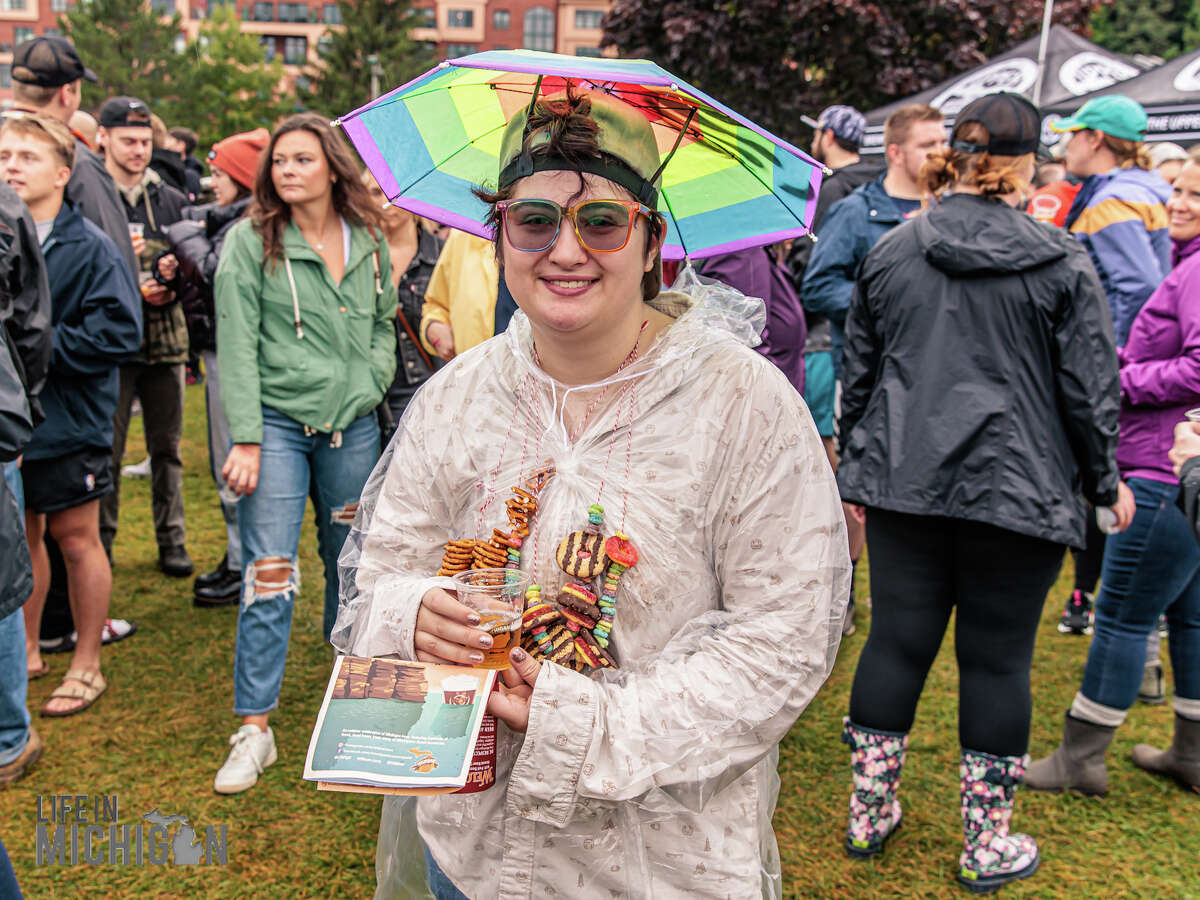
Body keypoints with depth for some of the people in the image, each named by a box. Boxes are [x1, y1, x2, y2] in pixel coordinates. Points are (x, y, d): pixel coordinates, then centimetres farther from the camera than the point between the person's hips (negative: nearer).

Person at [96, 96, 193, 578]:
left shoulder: (170, 200, 10)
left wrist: (171, 289, -9)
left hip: (165, 338, 3)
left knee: (166, 446, 9)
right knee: (107, 449, 2)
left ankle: (172, 539, 19)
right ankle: (100, 541, 17)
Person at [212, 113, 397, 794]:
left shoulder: (369, 241, 7)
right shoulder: (250, 243, -4)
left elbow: (385, 323, 17)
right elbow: (237, 346, -8)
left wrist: (368, 385, 0)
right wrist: (245, 438, -15)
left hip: (353, 424, 3)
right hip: (278, 421, -3)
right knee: (269, 572, -6)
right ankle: (255, 728, 2)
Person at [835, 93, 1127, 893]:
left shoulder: (891, 252, 4)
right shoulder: (1062, 263, -5)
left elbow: (859, 370, 10)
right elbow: (1091, 387, -3)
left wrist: (857, 463, 20)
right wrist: (1105, 483, 11)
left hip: (903, 484, 3)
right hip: (1019, 490, -3)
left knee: (897, 641, 12)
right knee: (998, 658, 8)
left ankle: (869, 813, 25)